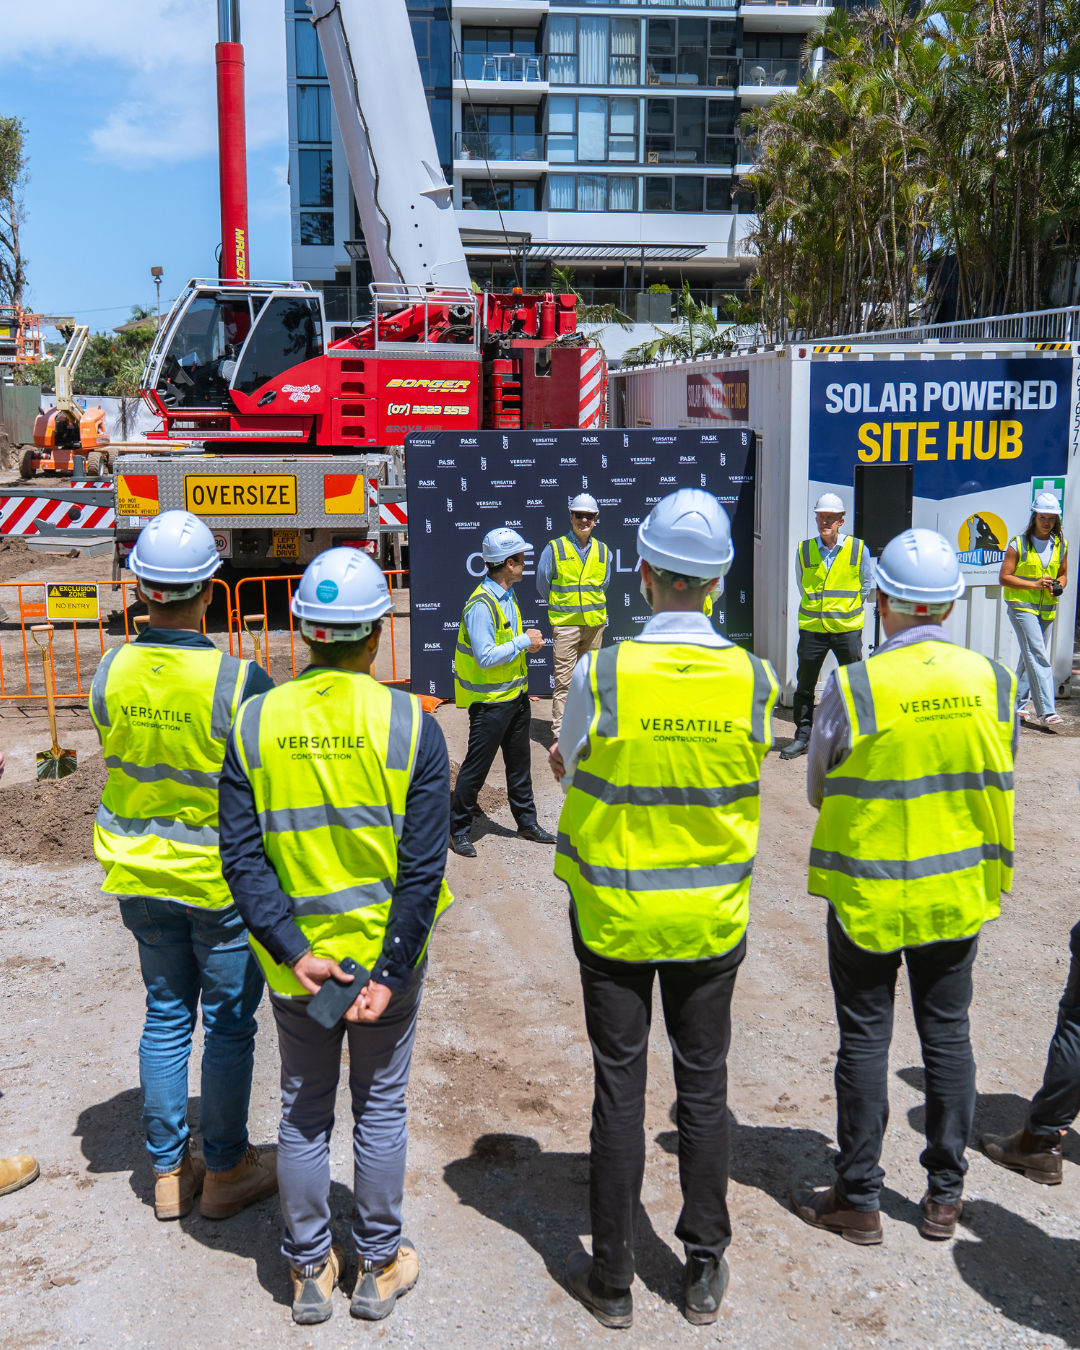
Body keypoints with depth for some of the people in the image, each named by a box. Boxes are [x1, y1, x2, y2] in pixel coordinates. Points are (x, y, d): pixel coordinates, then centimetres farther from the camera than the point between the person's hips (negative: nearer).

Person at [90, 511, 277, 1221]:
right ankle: (226, 1170, 25)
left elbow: (119, 753, 6)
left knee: (166, 1016, 18)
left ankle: (170, 1170, 30)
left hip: (140, 873, 5)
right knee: (229, 1023, 11)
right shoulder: (239, 681, -23)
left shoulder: (112, 672, -9)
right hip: (223, 877, -4)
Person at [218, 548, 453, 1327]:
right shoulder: (411, 725, -12)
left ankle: (310, 1271, 30)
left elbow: (242, 858, -11)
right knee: (381, 1109, 15)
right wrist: (391, 972, -12)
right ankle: (381, 1268, 30)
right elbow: (423, 866, -15)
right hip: (386, 953, -1)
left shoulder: (255, 723, -7)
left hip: (293, 959, 2)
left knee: (303, 1114, 17)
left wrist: (293, 951, -11)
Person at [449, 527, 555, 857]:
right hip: (490, 701, -9)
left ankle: (527, 822, 30)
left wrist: (531, 641, 6)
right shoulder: (481, 605, -22)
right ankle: (458, 830, 14)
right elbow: (485, 658, -27)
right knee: (476, 767, 0)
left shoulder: (508, 595, 8)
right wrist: (524, 641, -20)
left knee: (520, 762, 18)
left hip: (516, 694, 9)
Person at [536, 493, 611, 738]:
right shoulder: (555, 548, -4)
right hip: (565, 623, -4)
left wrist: (592, 604, 12)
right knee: (564, 680, -6)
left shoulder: (602, 551, 7)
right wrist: (561, 605, 9)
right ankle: (559, 732, -3)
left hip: (595, 622, 4)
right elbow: (542, 583, 4)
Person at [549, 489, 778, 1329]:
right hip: (712, 914, 2)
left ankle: (612, 1279, 24)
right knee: (703, 1087, 15)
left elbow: (570, 764, -2)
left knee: (620, 1087, 11)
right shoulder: (755, 680, -13)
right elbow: (746, 772, 2)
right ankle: (706, 1271, 29)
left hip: (613, 912, -1)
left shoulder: (599, 675, -18)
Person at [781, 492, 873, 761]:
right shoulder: (804, 550, 1)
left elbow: (865, 586, 10)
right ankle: (802, 736, 19)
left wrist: (848, 610, 10)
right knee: (804, 686, 6)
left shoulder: (858, 549, -2)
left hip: (847, 628, -1)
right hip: (812, 627, 1)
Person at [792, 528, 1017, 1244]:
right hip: (958, 890, 4)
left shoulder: (854, 686, -18)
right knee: (948, 1033, 16)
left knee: (866, 1039, 8)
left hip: (869, 890, -3)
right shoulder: (993, 680, -7)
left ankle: (859, 1199, 19)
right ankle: (945, 1195, 27)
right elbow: (997, 780, 5)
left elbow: (818, 790, -5)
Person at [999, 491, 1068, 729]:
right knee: (1038, 656, -15)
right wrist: (1034, 584, -17)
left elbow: (1063, 574, 21)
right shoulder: (1019, 544, -6)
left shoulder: (1061, 546, 9)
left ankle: (1017, 704, 26)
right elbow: (1004, 577, -8)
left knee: (1031, 657, 12)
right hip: (1022, 606, -5)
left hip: (1047, 609, 5)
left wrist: (1058, 586, -3)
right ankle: (1046, 711, -20)